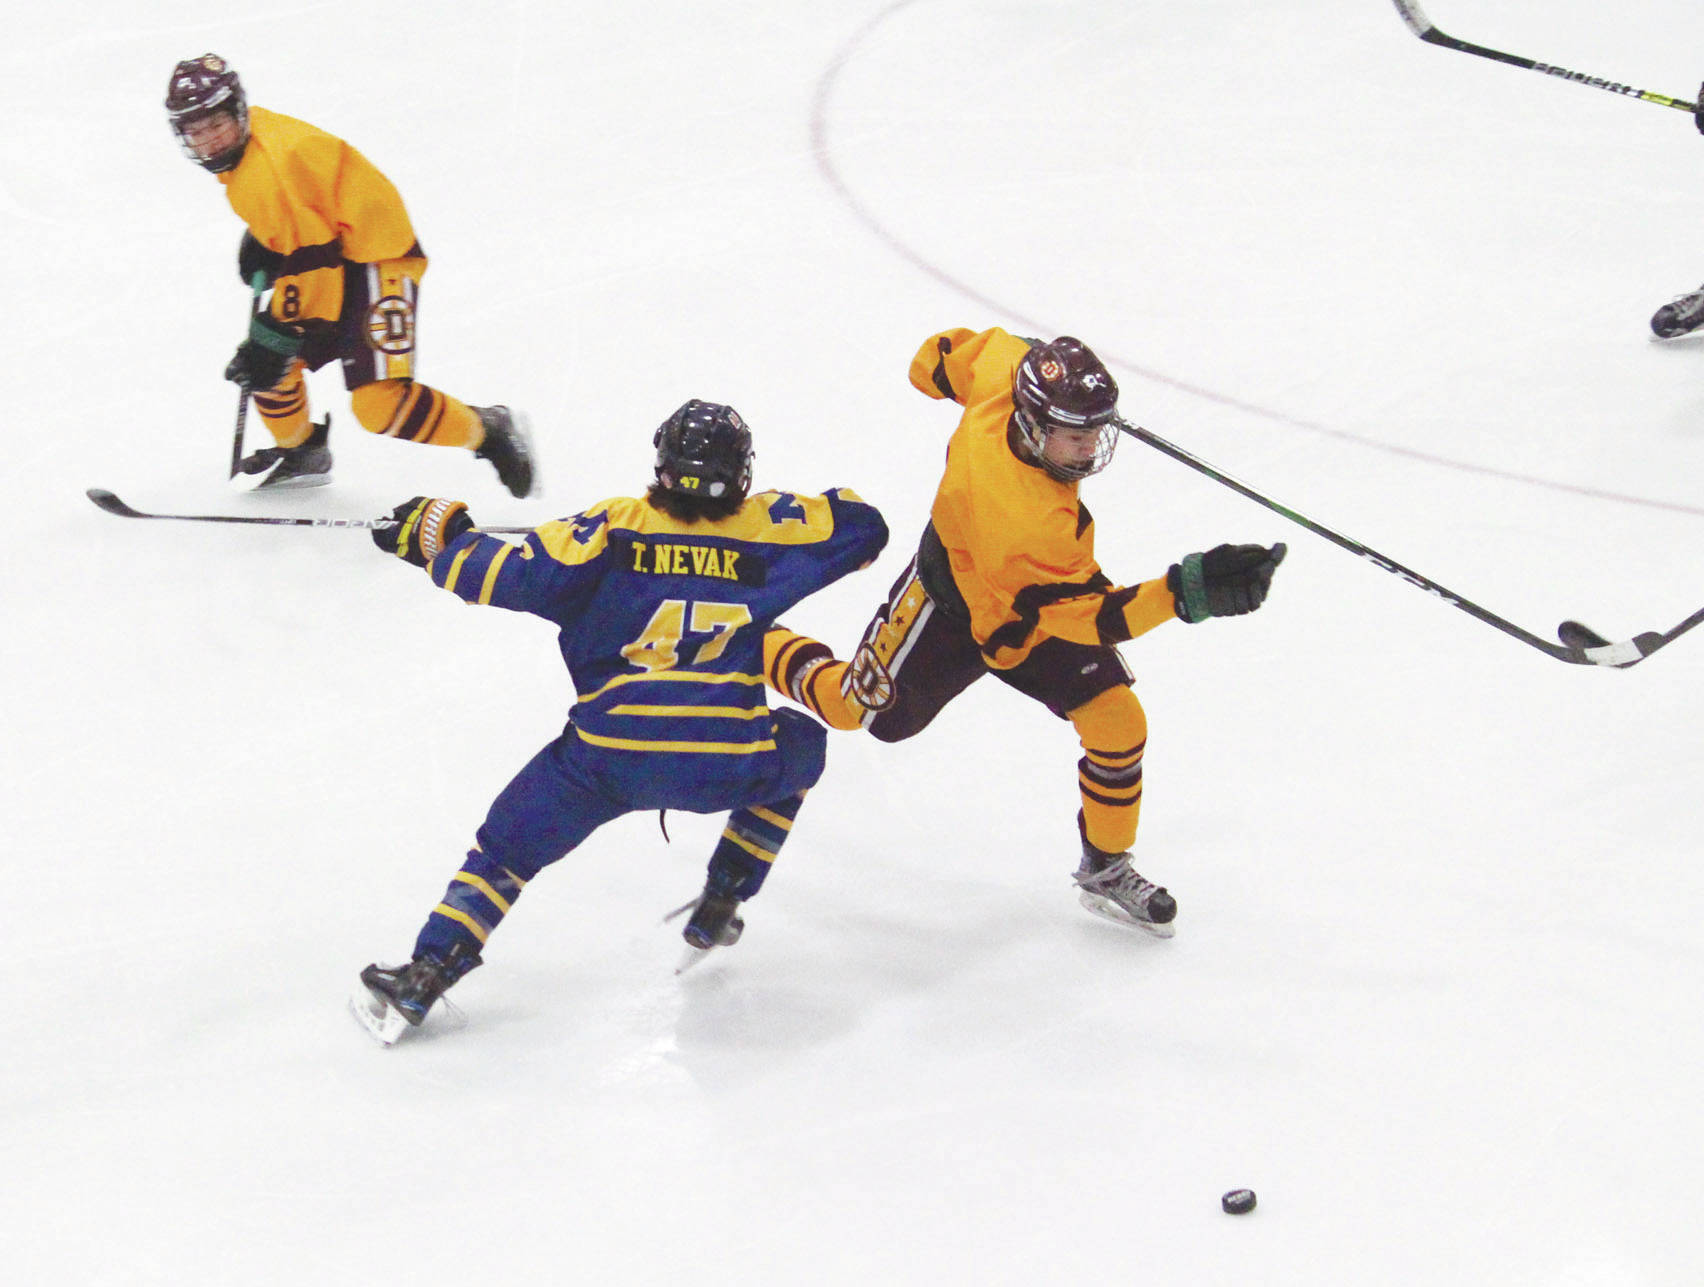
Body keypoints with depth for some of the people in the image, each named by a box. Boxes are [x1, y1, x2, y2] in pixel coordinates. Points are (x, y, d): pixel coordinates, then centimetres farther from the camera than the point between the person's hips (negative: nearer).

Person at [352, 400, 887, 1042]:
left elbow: (506, 574, -5)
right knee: (799, 747, 34)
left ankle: (424, 977, 4)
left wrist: (434, 533, 11)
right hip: (730, 765, 1)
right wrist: (806, 508, 35)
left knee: (506, 849, 18)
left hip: (609, 760, -1)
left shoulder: (613, 527, 0)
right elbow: (860, 527, 16)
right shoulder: (769, 527, 5)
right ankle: (719, 910, 29)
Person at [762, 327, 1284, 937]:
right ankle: (754, 647, 48)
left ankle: (1105, 869, 18)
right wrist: (1187, 590, -51)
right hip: (953, 607, -7)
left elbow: (954, 354, -7)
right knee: (860, 710, 18)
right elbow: (1088, 615, -41)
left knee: (1118, 724, -4)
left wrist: (940, 362, 17)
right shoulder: (1024, 518, -46)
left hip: (1038, 596, 7)